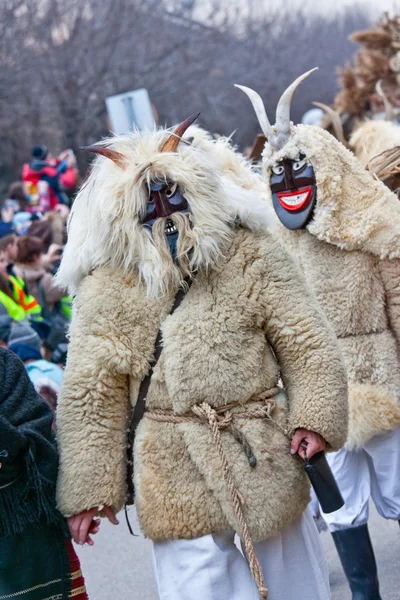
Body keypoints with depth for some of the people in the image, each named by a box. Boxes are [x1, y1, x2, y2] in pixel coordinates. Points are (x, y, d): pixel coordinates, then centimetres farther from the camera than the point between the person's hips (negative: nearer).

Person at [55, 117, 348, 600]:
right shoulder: (106, 287, -5)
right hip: (177, 483, -1)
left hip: (267, 465, 1)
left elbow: (305, 343, 0)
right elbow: (90, 391, -2)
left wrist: (316, 417, -14)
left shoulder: (250, 255, -3)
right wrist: (89, 488, -3)